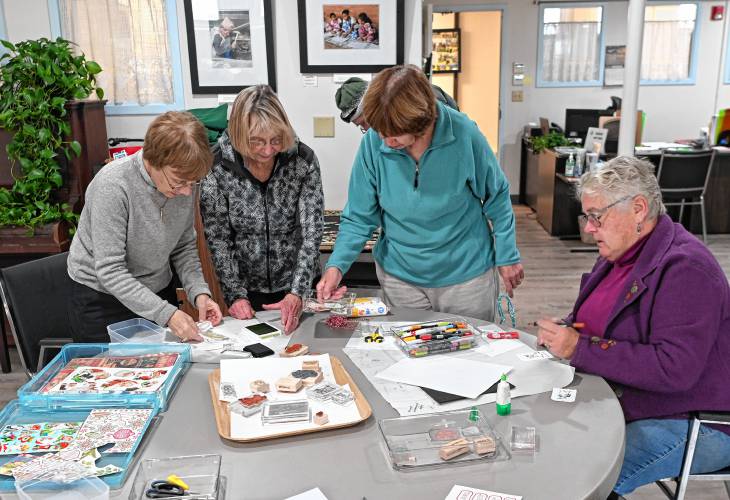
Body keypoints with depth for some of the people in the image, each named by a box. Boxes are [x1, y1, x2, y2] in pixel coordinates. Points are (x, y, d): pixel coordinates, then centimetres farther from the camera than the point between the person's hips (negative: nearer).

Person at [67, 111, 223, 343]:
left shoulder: (182, 182, -11)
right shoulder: (112, 185, -27)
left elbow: (184, 247, 0)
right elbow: (110, 271, -26)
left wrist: (199, 292, -15)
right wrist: (166, 313, -32)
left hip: (159, 292, 5)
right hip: (102, 300, -5)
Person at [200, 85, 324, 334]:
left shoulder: (303, 161, -16)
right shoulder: (217, 166, -17)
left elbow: (312, 231, -16)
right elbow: (217, 238, -10)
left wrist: (298, 292, -25)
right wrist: (235, 294, -15)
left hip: (297, 286, 1)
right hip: (247, 289, 0)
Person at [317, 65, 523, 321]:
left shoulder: (464, 134, -20)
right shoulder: (373, 142, -16)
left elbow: (496, 198, -5)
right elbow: (358, 217, -7)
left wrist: (507, 256, 1)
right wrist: (336, 265, -20)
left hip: (466, 273, -1)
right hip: (399, 275, 2)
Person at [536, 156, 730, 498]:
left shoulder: (685, 268, -21)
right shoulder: (620, 254, 8)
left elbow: (674, 369, -30)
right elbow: (594, 324, 19)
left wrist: (580, 348, -27)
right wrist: (563, 333, -4)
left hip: (692, 425, -8)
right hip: (620, 403, 9)